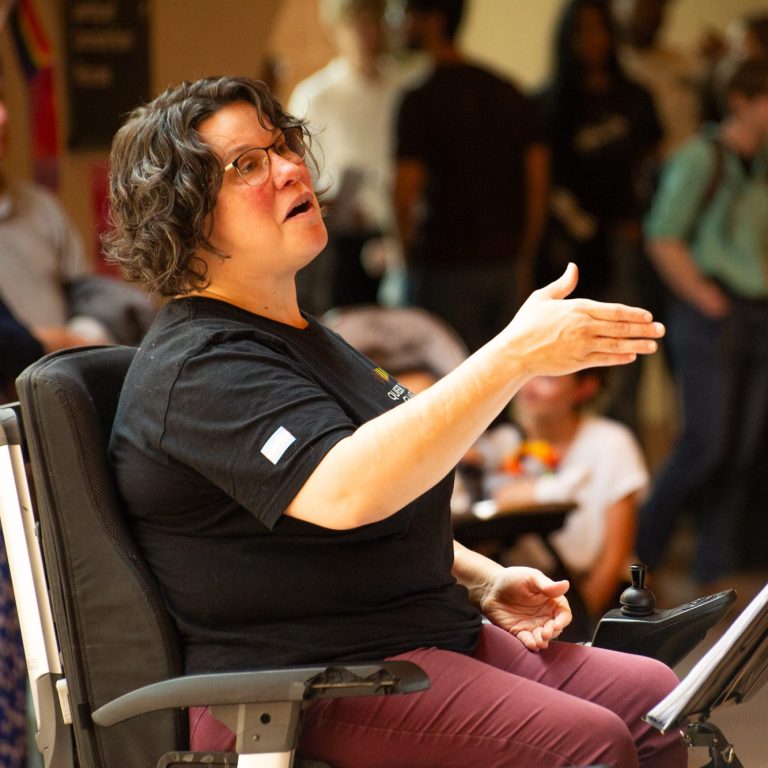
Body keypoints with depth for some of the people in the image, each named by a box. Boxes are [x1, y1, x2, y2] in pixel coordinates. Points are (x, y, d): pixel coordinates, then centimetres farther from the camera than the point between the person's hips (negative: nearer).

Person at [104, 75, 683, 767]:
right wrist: (516, 355, -36)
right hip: (298, 692, -10)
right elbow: (344, 493, -33)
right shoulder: (200, 369, -15)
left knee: (651, 696, -7)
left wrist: (487, 581, 12)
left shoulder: (299, 338, 19)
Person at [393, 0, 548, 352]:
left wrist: (409, 256, 2)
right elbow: (538, 182, 7)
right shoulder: (510, 94, 7)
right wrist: (524, 260, 13)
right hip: (504, 265, 6)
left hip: (445, 268, -6)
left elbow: (405, 194, -15)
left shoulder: (420, 100, -11)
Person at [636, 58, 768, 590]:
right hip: (712, 320, -6)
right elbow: (664, 239, -9)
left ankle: (715, 573, 12)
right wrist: (707, 300, -12)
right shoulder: (701, 158, -7)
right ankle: (643, 550, 8)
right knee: (706, 443, -10)